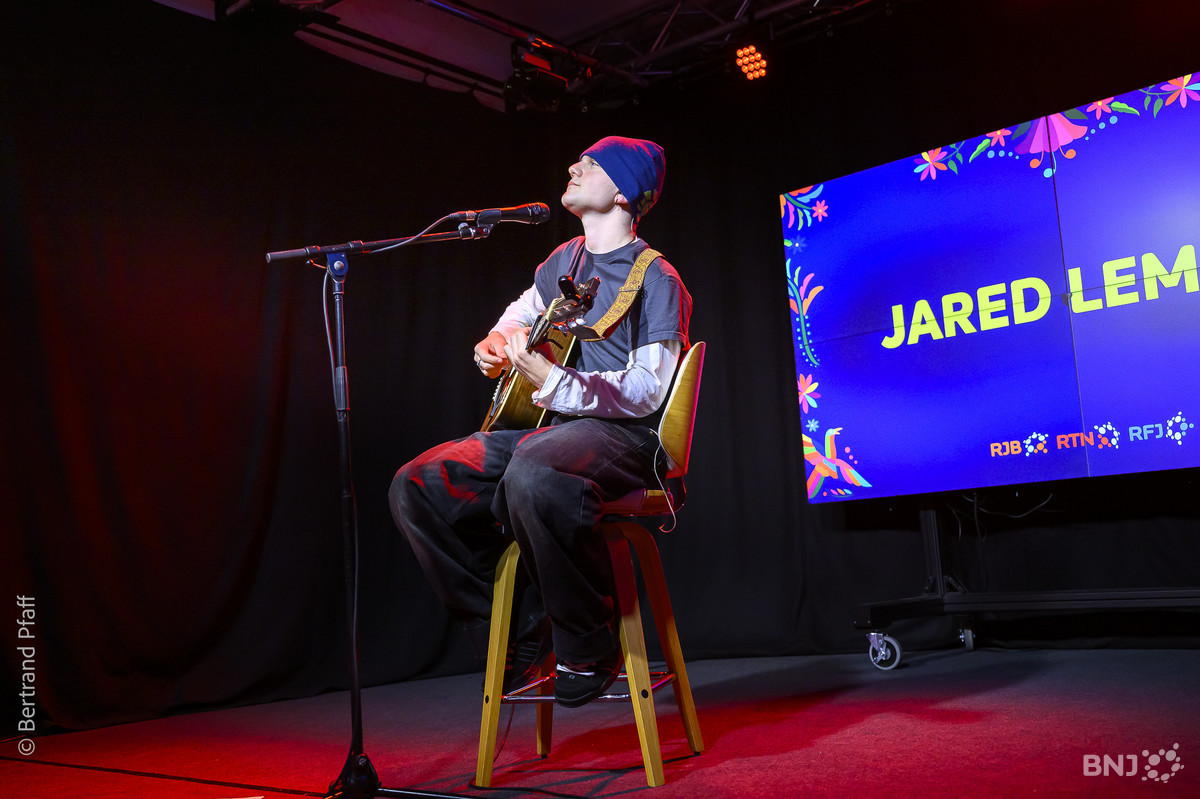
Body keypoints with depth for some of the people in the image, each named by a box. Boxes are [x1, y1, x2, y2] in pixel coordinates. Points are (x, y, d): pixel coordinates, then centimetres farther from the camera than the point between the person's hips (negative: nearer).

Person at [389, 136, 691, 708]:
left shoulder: (657, 280, -6)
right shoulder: (565, 259, 18)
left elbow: (646, 390, -15)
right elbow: (519, 314, 36)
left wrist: (551, 381, -27)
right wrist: (495, 346, 13)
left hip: (618, 435, -8)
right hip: (543, 428, 8)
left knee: (533, 476, -42)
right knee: (415, 486, -7)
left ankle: (590, 651, -19)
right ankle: (524, 639, 1)